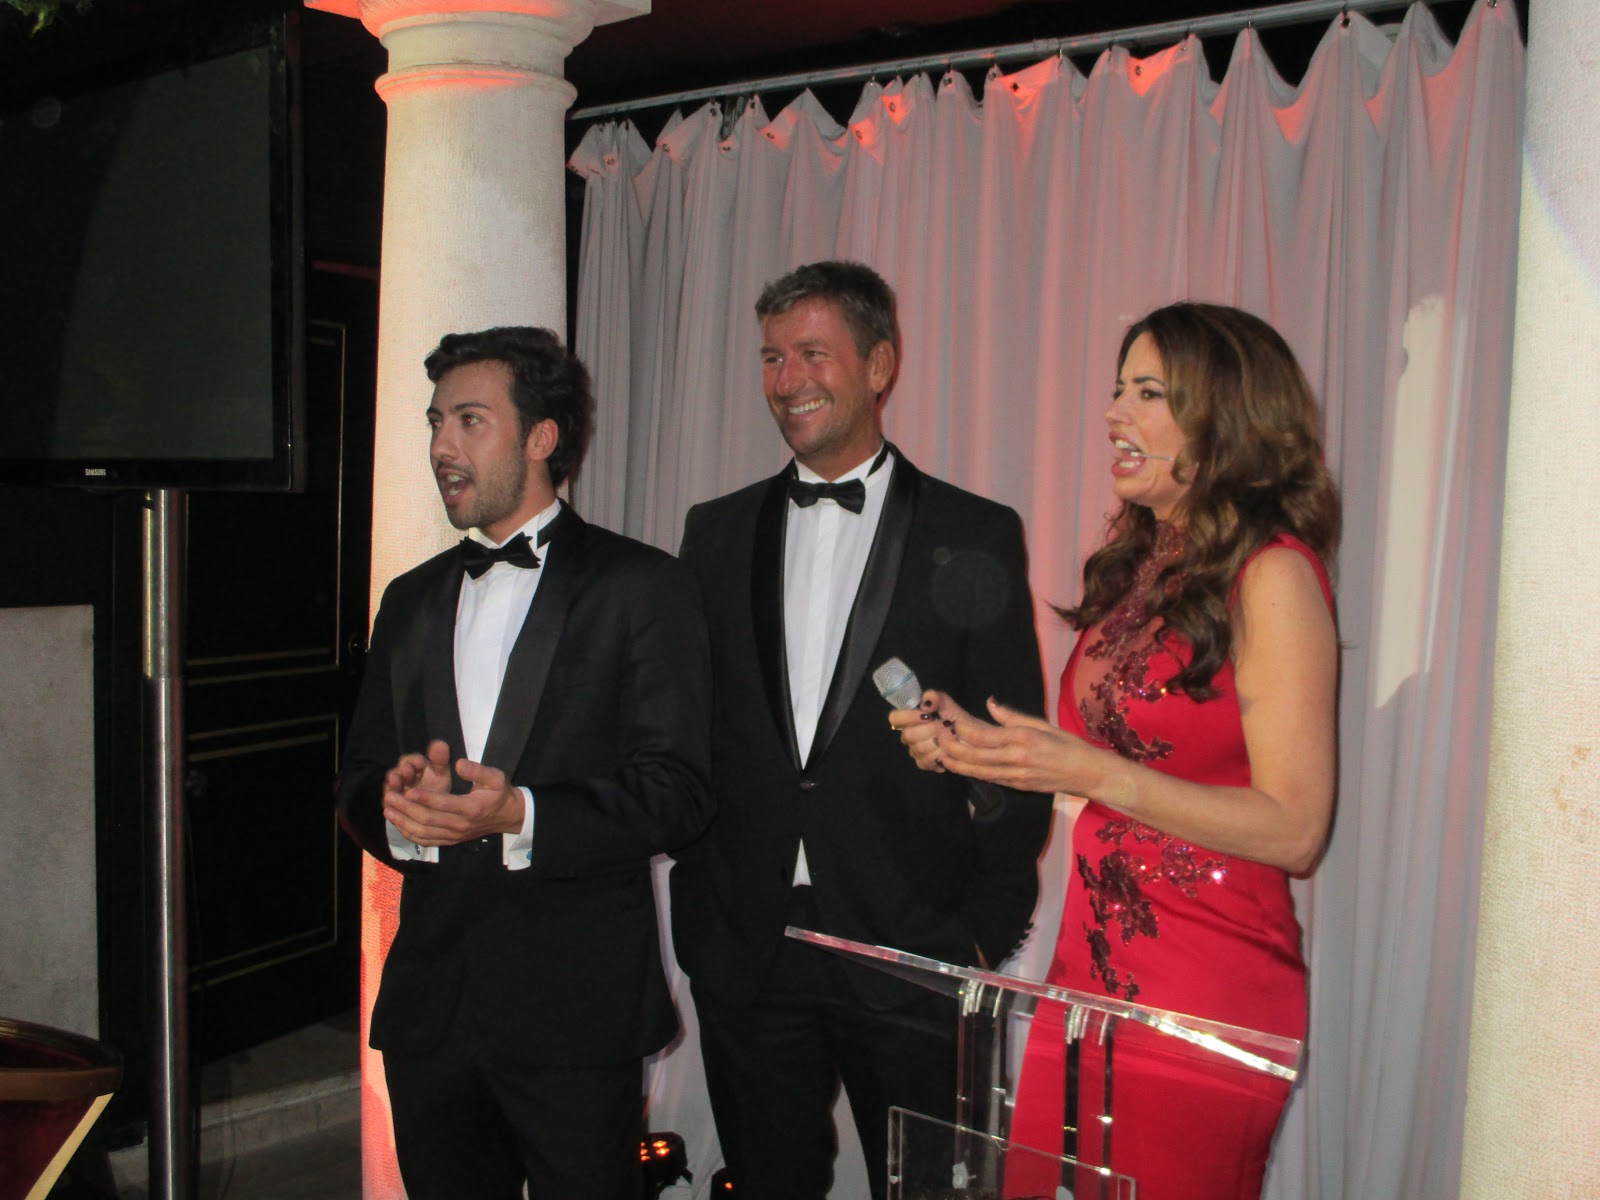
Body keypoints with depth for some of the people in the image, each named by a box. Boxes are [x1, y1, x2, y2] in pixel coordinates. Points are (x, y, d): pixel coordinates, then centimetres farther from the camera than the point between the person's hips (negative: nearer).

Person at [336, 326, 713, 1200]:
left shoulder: (642, 587, -4)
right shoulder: (413, 600, 15)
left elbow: (677, 795, -11)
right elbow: (358, 783, 13)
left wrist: (519, 815, -24)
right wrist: (397, 804, -11)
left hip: (575, 1005, -5)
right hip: (429, 1001, 5)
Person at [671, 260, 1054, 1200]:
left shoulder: (974, 538, -2)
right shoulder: (718, 531, 8)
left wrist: (989, 930, -5)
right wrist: (698, 910, 4)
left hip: (909, 956, -3)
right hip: (744, 955, 3)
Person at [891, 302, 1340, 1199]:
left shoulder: (1271, 572, -12)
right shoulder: (1139, 565, 10)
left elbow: (1294, 830, -16)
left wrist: (1093, 773, -22)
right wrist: (975, 747, 3)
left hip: (1206, 995, -7)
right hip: (1091, 970, 7)